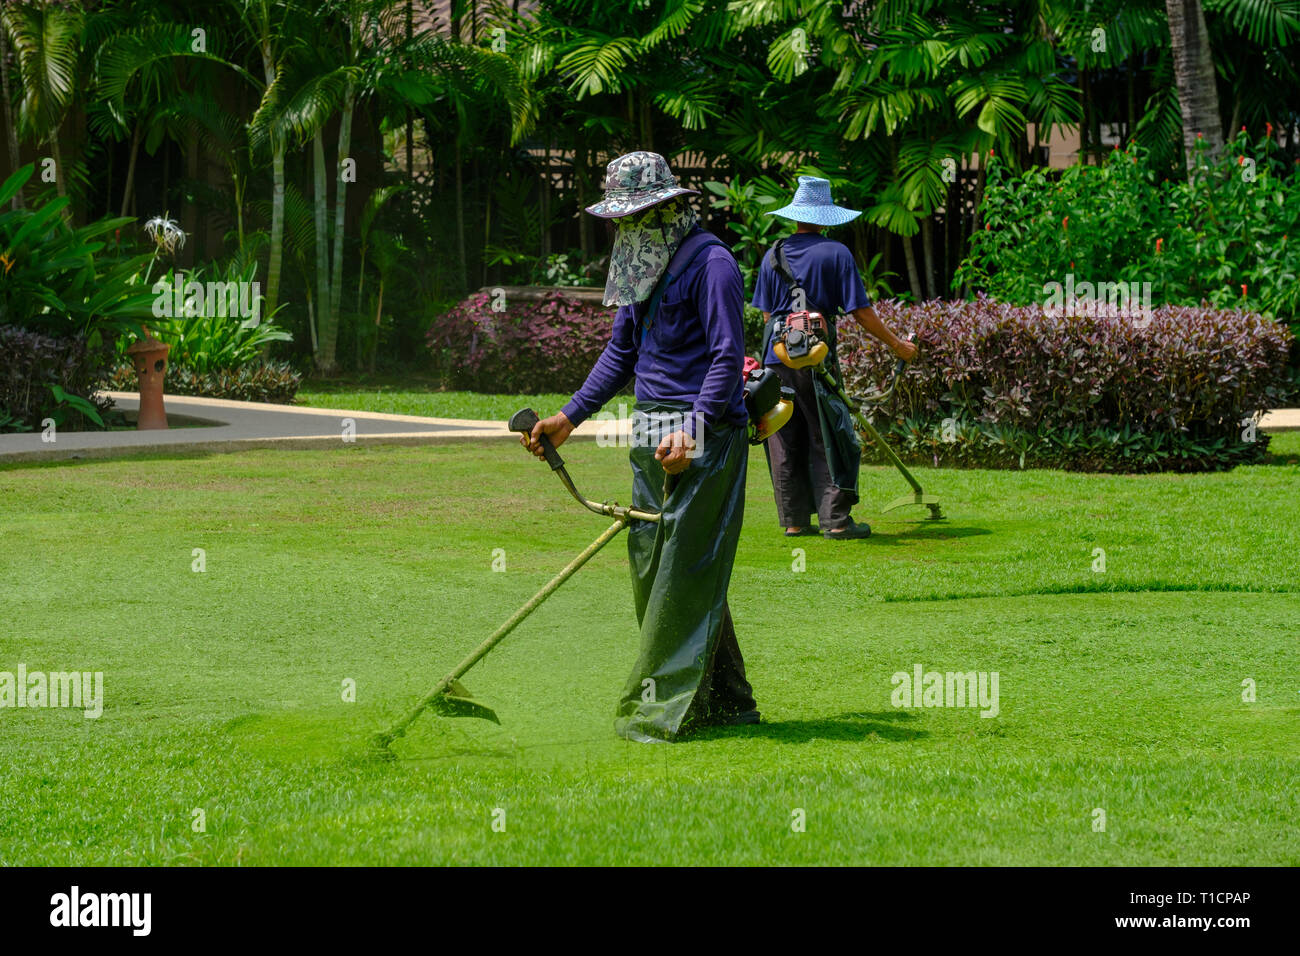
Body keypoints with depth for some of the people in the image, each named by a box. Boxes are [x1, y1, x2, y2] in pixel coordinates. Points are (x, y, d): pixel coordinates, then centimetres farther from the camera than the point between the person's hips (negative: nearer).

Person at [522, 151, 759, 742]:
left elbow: (727, 357, -16)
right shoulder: (642, 266, 18)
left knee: (684, 574, -9)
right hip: (651, 437, 9)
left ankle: (662, 710, -8)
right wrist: (570, 417, 17)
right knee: (651, 572, 7)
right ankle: (725, 701, 14)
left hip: (704, 434, -9)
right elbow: (621, 351, 25)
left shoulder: (709, 263, -10)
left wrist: (692, 431, -25)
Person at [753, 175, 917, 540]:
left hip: (776, 356, 4)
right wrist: (896, 344, 5)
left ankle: (793, 520, 9)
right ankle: (836, 520, -5)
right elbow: (861, 311, -5)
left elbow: (766, 314, 14)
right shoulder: (836, 253, -4)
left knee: (784, 441, 8)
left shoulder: (773, 256, 9)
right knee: (826, 440, -1)